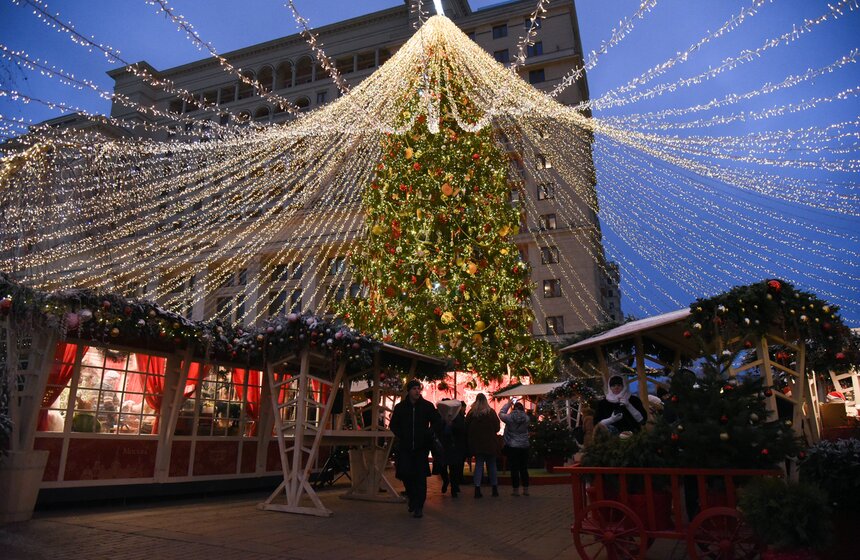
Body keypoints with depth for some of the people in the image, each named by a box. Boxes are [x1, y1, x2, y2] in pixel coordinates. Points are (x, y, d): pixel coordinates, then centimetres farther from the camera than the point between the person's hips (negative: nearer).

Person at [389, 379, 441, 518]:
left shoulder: (427, 406, 1)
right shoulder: (400, 407, 4)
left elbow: (436, 421, 10)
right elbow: (393, 425, 14)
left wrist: (428, 434, -4)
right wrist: (400, 435, 0)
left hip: (421, 447, -1)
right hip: (405, 448, 1)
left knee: (420, 477, -4)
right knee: (405, 475, 1)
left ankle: (418, 507, 4)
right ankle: (412, 499, 27)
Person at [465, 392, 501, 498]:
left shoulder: (471, 413, -4)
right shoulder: (491, 412, -7)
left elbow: (467, 428, 0)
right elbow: (497, 427, -3)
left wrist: (470, 441, 14)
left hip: (477, 444, 1)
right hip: (490, 443, -1)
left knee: (478, 465, 6)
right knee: (492, 465, 10)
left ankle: (477, 489, -2)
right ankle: (495, 488, 15)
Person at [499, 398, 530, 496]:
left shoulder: (510, 418, -12)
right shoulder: (526, 418, -7)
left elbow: (501, 413, 5)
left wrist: (508, 403, 13)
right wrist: (520, 405, 13)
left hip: (512, 447, -3)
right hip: (524, 446, 3)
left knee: (514, 469, 3)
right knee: (524, 469, 12)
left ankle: (516, 490, 6)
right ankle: (526, 489, 17)